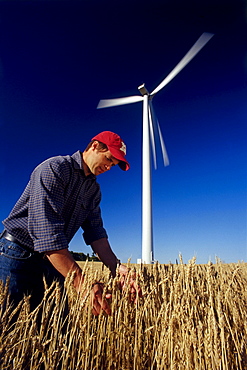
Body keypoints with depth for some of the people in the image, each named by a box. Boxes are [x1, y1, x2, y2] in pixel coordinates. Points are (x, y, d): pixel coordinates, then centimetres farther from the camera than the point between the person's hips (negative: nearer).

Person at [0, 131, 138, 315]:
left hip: (53, 259, 7)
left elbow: (96, 233, -2)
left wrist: (117, 267, -19)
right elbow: (46, 228, -32)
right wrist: (82, 284, -37)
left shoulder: (94, 190, 4)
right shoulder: (54, 168, -21)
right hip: (18, 254, -6)